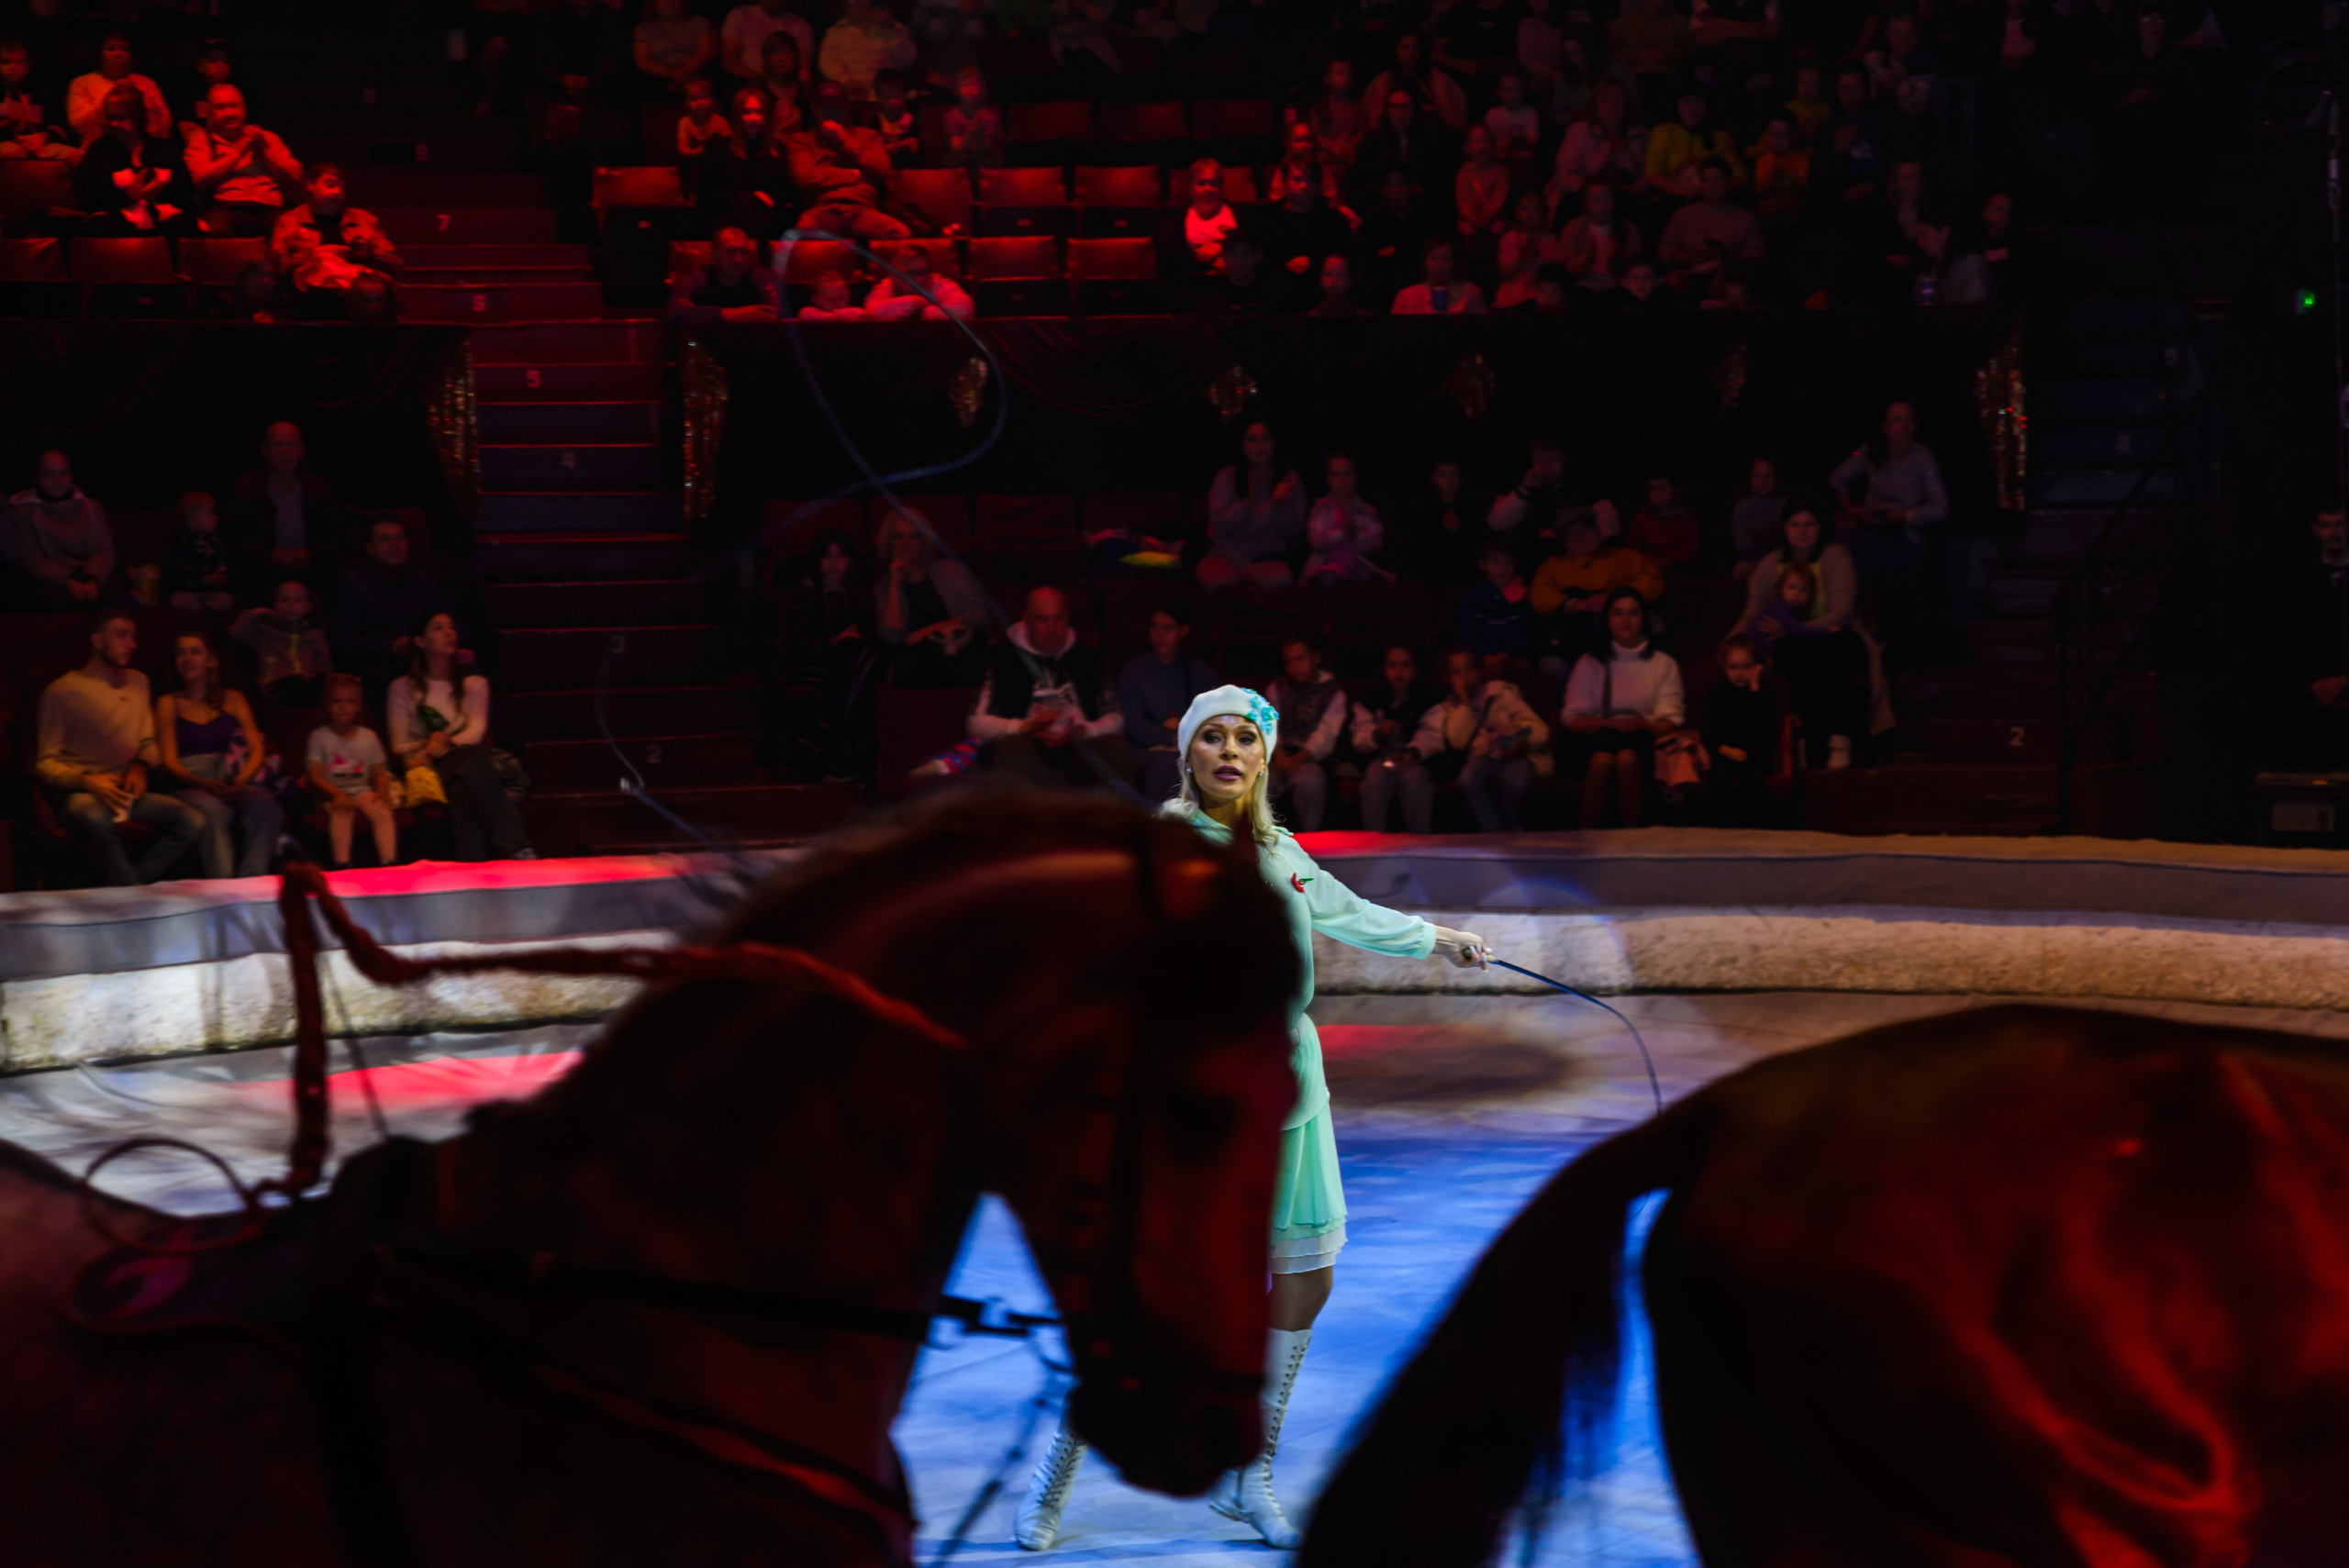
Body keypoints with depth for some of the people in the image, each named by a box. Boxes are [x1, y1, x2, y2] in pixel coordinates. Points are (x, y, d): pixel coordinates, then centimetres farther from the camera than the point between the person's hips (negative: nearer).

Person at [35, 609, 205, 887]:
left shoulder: (138, 683, 17)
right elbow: (45, 764, -3)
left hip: (125, 791, 6)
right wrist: (86, 781, -21)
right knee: (96, 819, -42)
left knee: (191, 820, -21)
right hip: (76, 794, -6)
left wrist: (140, 767, 1)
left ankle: (123, 886, -27)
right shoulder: (62, 691, -2)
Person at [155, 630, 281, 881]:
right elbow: (169, 761, 3)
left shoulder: (233, 699, 21)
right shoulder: (168, 704, 14)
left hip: (232, 782, 2)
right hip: (188, 787, -2)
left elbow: (257, 749, 10)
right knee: (211, 809, -38)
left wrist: (242, 780, -12)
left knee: (264, 803, -33)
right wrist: (203, 784, -17)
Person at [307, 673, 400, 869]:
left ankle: (389, 861, -30)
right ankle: (342, 864, -37)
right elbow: (316, 776, -5)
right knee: (342, 812, -36)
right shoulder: (320, 737, 3)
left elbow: (380, 773, 12)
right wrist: (336, 794, -22)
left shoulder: (368, 737, 11)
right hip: (333, 793, -2)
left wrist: (383, 792, -10)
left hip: (362, 790, 2)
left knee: (383, 812, -28)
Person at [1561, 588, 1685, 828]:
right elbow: (1573, 720, 6)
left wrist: (1645, 725, -17)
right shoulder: (1590, 663, 16)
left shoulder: (1664, 664, 16)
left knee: (1627, 758, -36)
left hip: (1642, 741, 0)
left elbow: (1671, 720, 6)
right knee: (1601, 760, -36)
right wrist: (1609, 724, -12)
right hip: (1597, 738, 0)